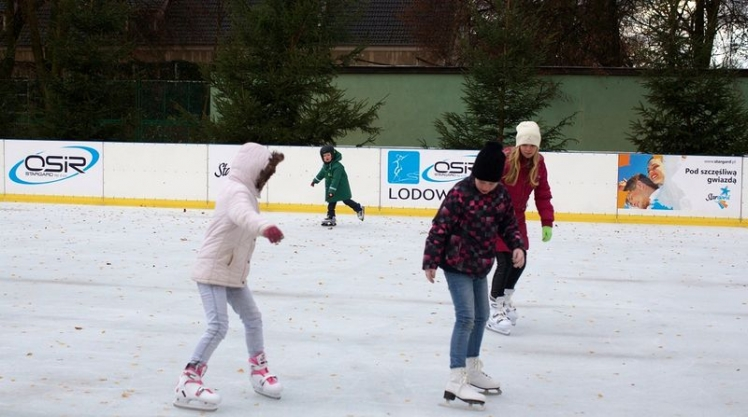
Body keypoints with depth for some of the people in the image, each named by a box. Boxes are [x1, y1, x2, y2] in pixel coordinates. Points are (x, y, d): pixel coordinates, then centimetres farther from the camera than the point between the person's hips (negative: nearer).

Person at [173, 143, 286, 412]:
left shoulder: (245, 192, 10)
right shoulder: (237, 192, -22)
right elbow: (244, 215, -47)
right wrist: (265, 227, -65)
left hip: (233, 272, 10)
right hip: (213, 271, -10)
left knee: (252, 318, 17)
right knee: (218, 326, -18)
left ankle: (259, 370, 34)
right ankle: (188, 382, -14)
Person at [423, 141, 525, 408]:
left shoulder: (501, 195, 0)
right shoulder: (460, 193, -20)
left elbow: (509, 224, 11)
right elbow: (440, 228, -18)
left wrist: (517, 246, -6)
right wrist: (431, 262, -17)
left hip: (480, 266, 8)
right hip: (457, 265, -8)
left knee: (481, 316, 18)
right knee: (466, 318, -15)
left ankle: (472, 369, 35)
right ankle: (456, 381, -15)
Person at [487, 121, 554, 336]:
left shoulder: (538, 163, -3)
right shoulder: (503, 159, -23)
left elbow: (543, 194, 1)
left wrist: (547, 222, -5)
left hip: (517, 219, 7)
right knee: (505, 263, -11)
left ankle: (505, 301, 38)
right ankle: (495, 312, 2)